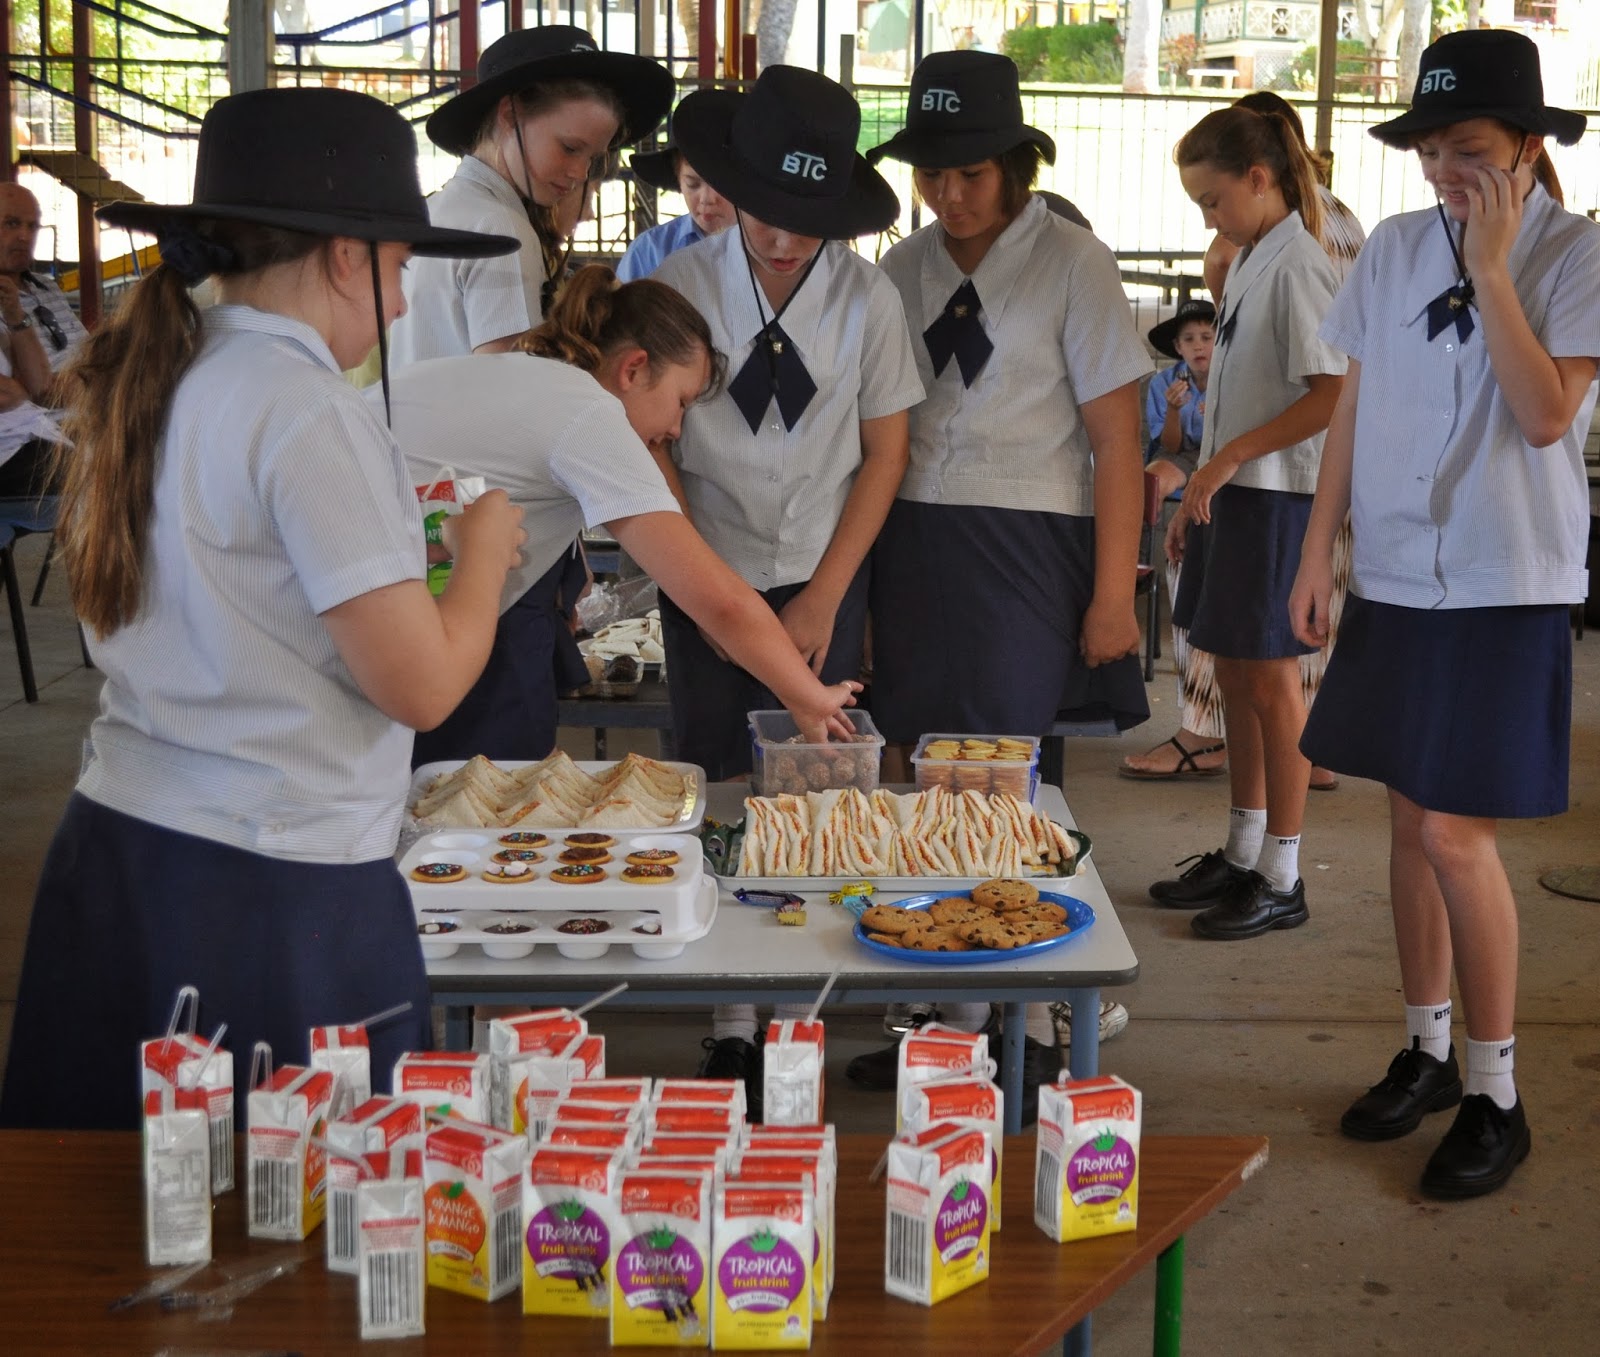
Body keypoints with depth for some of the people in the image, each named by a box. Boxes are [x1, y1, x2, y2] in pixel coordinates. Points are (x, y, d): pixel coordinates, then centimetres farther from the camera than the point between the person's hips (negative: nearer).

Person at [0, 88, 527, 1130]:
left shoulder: (144, 385, 8)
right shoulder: (307, 409, -16)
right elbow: (422, 684, -16)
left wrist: (414, 536, 18)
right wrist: (484, 545, 2)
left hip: (113, 849, 8)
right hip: (275, 892, -8)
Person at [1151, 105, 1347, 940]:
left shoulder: (1297, 266, -13)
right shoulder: (1251, 265, 14)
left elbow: (1334, 394, -21)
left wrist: (1229, 457, -20)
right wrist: (1199, 495, 15)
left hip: (1278, 497, -9)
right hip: (1232, 494, 9)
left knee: (1270, 680, -3)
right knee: (1235, 675, 13)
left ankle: (1281, 881, 7)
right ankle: (1242, 855, 24)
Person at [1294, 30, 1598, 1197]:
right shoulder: (1394, 249, 7)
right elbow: (1352, 409, 11)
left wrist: (1492, 268, -17)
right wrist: (1319, 552, 7)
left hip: (1506, 585, -5)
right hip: (1395, 576, 5)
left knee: (1456, 832, -6)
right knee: (1411, 818, 11)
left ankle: (1496, 1095, 9)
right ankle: (1428, 1054, 26)